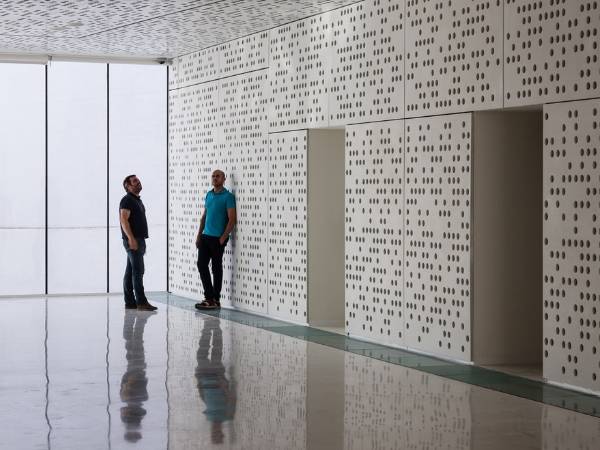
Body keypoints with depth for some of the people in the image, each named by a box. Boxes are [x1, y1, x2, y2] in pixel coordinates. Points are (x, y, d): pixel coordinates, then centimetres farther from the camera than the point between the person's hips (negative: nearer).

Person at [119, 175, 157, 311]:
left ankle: (130, 302, 9)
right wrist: (131, 238, -25)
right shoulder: (127, 200, -9)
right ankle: (141, 302, -15)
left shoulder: (137, 200, 20)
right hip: (132, 240, -9)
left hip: (139, 240, 10)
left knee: (130, 272, 8)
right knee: (138, 271, -12)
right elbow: (124, 220, -18)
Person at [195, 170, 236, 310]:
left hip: (217, 238, -6)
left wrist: (223, 238, -15)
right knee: (201, 265, 3)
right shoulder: (208, 195, 13)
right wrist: (199, 234, 11)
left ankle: (215, 300, 8)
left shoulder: (228, 196, -7)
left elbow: (232, 219, -11)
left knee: (216, 268, 0)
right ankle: (209, 297, 11)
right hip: (205, 236, 6)